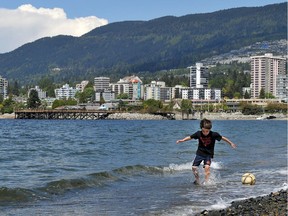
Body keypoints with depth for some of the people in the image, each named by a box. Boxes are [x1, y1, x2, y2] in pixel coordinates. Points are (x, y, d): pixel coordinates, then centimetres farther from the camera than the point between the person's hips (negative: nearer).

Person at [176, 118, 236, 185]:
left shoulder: (214, 134, -17)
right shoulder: (198, 134, -12)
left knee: (207, 167, -23)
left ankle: (206, 182, -16)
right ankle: (197, 181, 20)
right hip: (200, 153, 3)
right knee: (194, 167, -2)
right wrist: (182, 140, -9)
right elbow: (190, 137, 0)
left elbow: (222, 138, -5)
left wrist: (231, 143, 2)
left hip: (209, 154, -2)